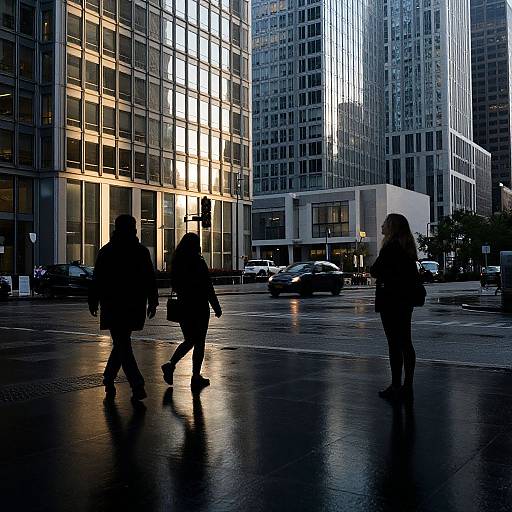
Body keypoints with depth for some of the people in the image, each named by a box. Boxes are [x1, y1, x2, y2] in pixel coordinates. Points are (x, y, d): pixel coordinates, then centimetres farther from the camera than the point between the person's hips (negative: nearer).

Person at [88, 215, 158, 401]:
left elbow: (97, 280, 0)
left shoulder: (106, 252, -2)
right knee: (122, 343, 18)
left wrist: (93, 302, 8)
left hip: (113, 306, -3)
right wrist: (152, 302, 7)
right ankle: (108, 379, 27)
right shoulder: (142, 251, 2)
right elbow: (151, 280, 1)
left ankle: (138, 385, -13)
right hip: (135, 307, 3)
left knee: (122, 344, -3)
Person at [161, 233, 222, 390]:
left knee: (189, 341, 18)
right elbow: (208, 288, -12)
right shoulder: (199, 263, -13)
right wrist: (217, 307, -6)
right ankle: (196, 377, 8)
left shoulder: (176, 263, 4)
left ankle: (170, 365, 1)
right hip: (199, 308, -6)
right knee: (199, 343, 4)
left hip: (183, 307, 6)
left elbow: (174, 285, 12)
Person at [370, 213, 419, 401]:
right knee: (406, 343, 11)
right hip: (406, 300, 9)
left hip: (391, 301, -9)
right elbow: (414, 275, 19)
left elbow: (375, 271, -15)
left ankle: (396, 386, -1)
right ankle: (407, 385, 17)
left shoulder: (390, 247, -15)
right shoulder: (407, 248, 12)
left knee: (394, 344, -5)